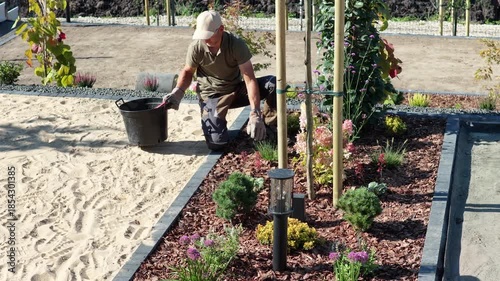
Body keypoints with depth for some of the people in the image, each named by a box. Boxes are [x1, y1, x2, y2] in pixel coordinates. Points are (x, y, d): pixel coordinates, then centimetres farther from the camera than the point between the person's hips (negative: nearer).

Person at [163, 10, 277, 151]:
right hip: (211, 94, 0)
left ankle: (265, 126, -2)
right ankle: (216, 121, 16)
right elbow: (188, 71, 4)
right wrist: (177, 92, -16)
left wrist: (255, 115, -34)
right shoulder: (196, 47, -17)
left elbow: (250, 79, -25)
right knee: (216, 143, -21)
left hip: (237, 89, 0)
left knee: (274, 84, -25)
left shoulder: (236, 44, -22)